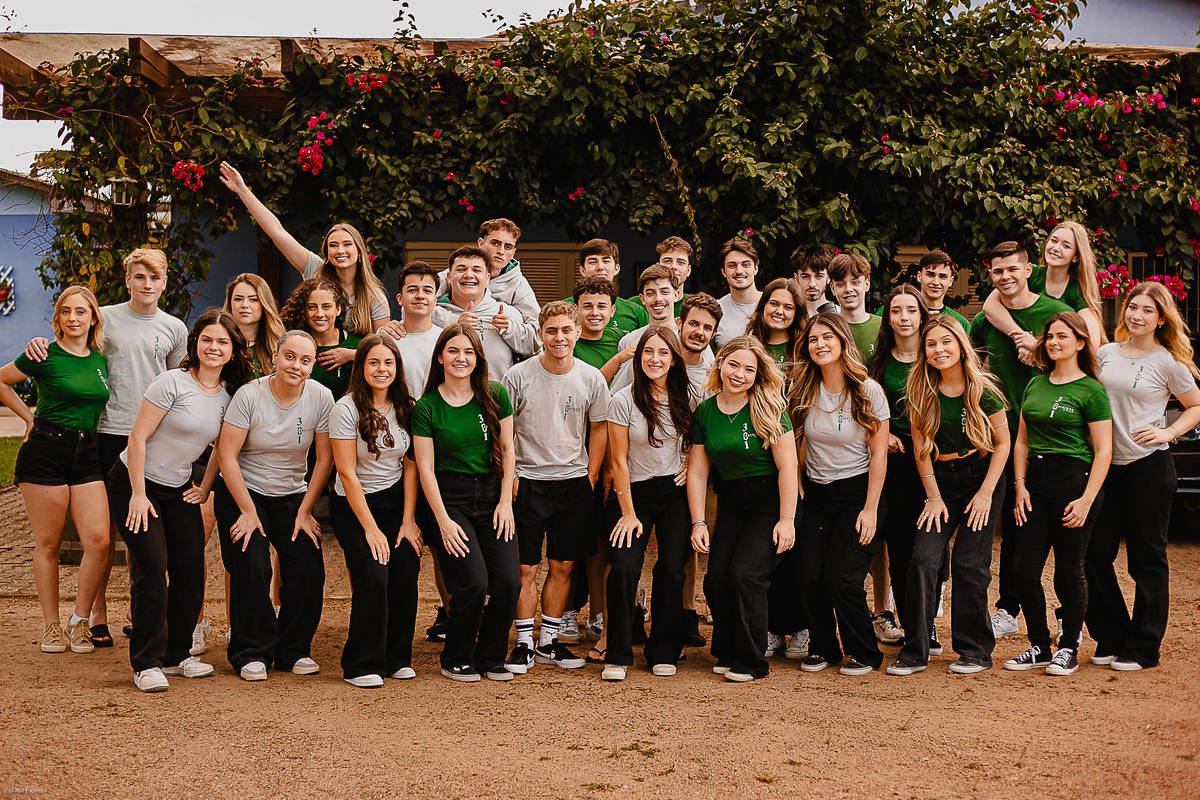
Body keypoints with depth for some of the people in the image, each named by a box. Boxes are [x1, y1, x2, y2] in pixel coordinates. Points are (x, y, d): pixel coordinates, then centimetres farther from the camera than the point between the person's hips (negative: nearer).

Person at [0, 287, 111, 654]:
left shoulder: (100, 360, 11)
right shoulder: (46, 356, -3)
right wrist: (30, 418, 8)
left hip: (87, 457, 4)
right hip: (45, 452, -4)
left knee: (99, 542, -8)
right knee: (48, 544, 2)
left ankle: (79, 621, 8)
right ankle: (51, 627, 15)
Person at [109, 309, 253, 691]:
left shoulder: (230, 394, 1)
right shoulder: (174, 382, -17)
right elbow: (138, 438, -16)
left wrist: (206, 487, 8)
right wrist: (138, 495, -16)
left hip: (179, 490, 6)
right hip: (134, 484, -6)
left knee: (192, 570, 0)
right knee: (152, 567, -14)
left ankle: (177, 653, 15)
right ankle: (147, 663, -5)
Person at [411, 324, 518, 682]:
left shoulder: (496, 396, 4)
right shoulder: (426, 407, -2)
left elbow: (507, 452, 9)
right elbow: (426, 469, -3)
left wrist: (505, 502, 1)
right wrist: (443, 521, -10)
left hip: (492, 495, 3)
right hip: (450, 498, -3)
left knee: (508, 582, -10)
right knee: (473, 584, -16)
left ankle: (491, 657, 14)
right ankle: (456, 660, 9)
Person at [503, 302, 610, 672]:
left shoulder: (591, 378, 0)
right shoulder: (518, 376, -7)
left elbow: (598, 429, 10)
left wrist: (590, 477, 5)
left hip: (575, 482, 2)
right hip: (527, 481, -2)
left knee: (563, 566, 7)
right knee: (526, 567, -1)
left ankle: (548, 641, 19)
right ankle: (524, 642, 11)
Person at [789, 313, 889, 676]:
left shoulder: (868, 391, -6)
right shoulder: (802, 391, 1)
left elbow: (878, 455, -5)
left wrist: (870, 509, -10)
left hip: (858, 492, -3)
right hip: (816, 495, 3)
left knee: (842, 580, -12)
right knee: (810, 577, -8)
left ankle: (865, 653, 10)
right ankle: (822, 648, 16)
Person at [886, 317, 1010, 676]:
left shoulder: (982, 390, -8)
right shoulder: (921, 391, -1)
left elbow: (1003, 443, -2)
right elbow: (921, 447, 3)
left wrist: (986, 492, -8)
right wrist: (933, 496, -3)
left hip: (982, 477, -2)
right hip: (940, 481, 3)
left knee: (969, 562, -7)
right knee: (923, 559, -10)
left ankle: (975, 651, 8)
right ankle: (915, 650, -2)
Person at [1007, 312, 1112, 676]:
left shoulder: (1091, 390, -5)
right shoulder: (1035, 385, 13)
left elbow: (1103, 450, -8)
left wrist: (1086, 499, -15)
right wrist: (1020, 486, 5)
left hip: (1074, 480, -6)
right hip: (1036, 482, 6)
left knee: (1068, 570, 1)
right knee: (1025, 570, 2)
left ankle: (1069, 649, 15)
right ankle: (1039, 646, 17)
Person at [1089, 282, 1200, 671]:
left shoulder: (1168, 362, -4)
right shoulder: (1106, 354, 7)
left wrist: (1169, 432, -8)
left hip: (1150, 468, -4)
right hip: (1108, 465, 4)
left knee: (1147, 559, 4)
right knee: (1095, 554, 6)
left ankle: (1143, 649, 14)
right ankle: (1112, 639, 21)